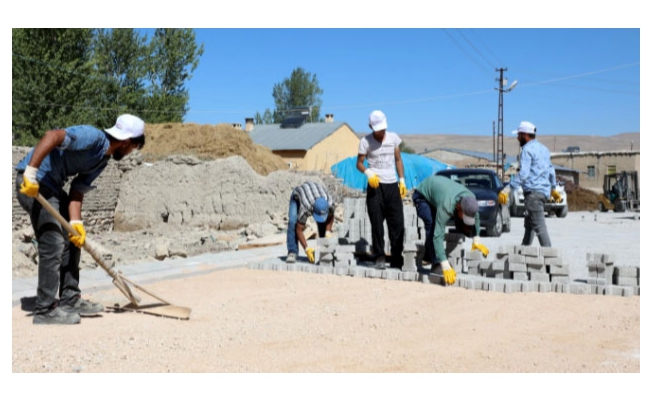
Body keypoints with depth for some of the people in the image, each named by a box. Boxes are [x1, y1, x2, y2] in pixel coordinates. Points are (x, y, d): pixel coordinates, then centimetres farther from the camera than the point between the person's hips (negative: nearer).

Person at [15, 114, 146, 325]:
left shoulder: (102, 160, 10)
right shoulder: (93, 137, -18)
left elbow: (77, 191, 6)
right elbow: (52, 135, -31)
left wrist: (76, 223, -8)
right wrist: (30, 172, -35)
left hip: (53, 186, 10)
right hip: (33, 182, -10)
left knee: (73, 240, 13)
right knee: (53, 243, -11)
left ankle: (70, 300, 21)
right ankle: (45, 310, -3)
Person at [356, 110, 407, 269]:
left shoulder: (393, 138, 7)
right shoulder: (365, 141, -1)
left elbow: (398, 160, 14)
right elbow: (359, 163, 2)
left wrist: (402, 180, 6)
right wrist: (368, 173, -18)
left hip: (392, 186, 3)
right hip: (375, 186, -3)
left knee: (397, 223, 0)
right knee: (377, 224, -4)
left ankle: (397, 260, 7)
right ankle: (379, 257, 6)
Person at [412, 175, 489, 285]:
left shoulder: (471, 198, -26)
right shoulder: (446, 206, -45)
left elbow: (476, 217, 0)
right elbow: (438, 236, -47)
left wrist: (476, 241, 1)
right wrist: (446, 268, -51)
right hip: (422, 196, -7)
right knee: (432, 225, -28)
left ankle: (428, 256, 24)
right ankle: (436, 264, -24)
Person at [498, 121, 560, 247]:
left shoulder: (527, 149, -8)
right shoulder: (543, 148, 21)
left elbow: (523, 173, -19)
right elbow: (551, 171, 26)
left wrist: (507, 190, -23)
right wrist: (553, 189, 37)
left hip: (533, 191, -10)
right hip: (545, 191, 10)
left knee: (539, 225, -13)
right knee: (529, 224, 18)